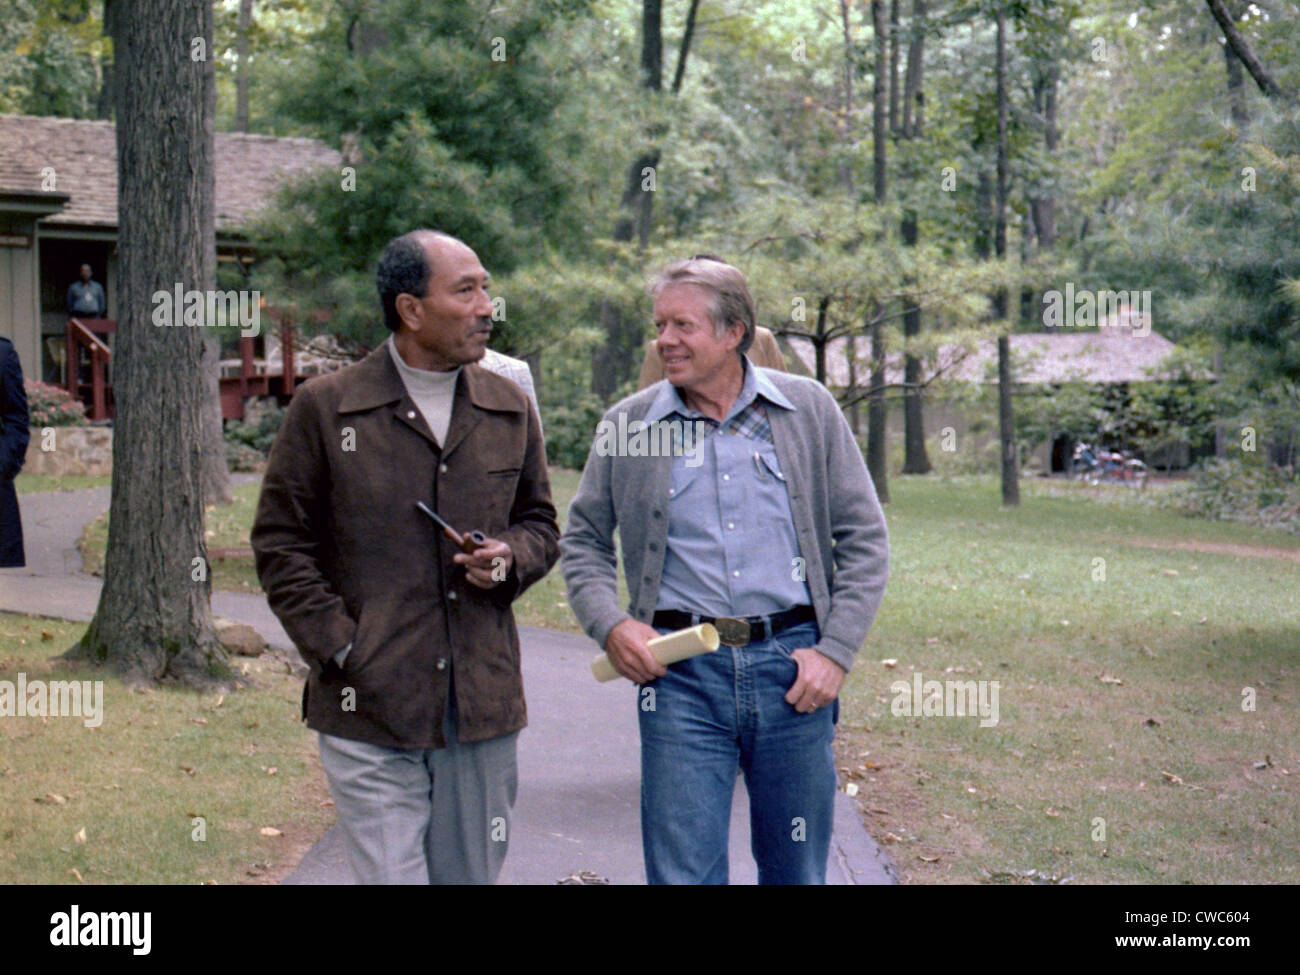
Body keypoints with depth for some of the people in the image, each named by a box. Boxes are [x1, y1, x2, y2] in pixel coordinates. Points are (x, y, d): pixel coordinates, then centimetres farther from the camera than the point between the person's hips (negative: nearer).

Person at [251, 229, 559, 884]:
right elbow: (280, 544, 2)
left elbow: (541, 524, 21)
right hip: (370, 714, -4)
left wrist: (509, 558, -2)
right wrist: (339, 649, -7)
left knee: (471, 876, 12)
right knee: (390, 874, -6)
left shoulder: (510, 410, 10)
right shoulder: (324, 407, -1)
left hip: (484, 708, 4)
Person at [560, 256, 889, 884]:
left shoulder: (810, 411, 5)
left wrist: (835, 650, -3)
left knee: (797, 872, 11)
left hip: (792, 664, 1)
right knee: (682, 873, -2)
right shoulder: (626, 426, 5)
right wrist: (609, 625, -4)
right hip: (680, 674, 0)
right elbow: (583, 540, 14)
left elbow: (865, 538, 7)